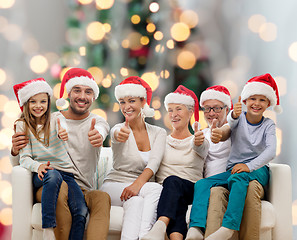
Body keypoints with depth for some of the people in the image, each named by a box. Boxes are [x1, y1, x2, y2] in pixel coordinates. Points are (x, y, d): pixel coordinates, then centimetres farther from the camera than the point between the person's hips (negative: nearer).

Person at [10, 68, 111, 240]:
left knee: (102, 197, -33)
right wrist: (16, 150, -14)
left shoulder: (98, 122, 9)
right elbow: (20, 164, 12)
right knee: (60, 187, -35)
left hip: (83, 192, 0)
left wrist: (98, 136, -47)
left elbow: (100, 131, -20)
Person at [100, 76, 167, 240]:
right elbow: (115, 134, -29)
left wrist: (138, 184, -32)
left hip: (143, 189, 2)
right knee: (156, 189, -32)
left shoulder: (158, 133, 5)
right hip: (114, 186, -2)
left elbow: (154, 163, -12)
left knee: (134, 200, -36)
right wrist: (119, 135, -56)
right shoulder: (120, 130, -1)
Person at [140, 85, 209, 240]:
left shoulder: (201, 141, 12)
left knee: (172, 181, -35)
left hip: (191, 191, -1)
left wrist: (198, 142, -39)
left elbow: (200, 148, -14)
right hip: (165, 191, 1)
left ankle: (160, 227, -63)